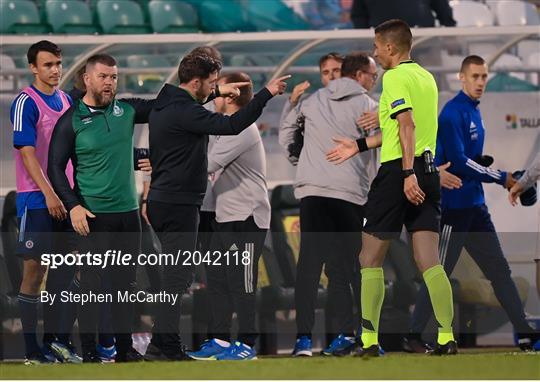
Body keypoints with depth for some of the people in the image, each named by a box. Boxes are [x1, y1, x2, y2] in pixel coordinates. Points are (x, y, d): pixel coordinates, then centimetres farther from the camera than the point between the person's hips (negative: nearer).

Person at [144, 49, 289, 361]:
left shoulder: (165, 105, 13)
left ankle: (167, 344, 15)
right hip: (178, 205, -11)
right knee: (178, 277, -9)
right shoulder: (184, 112, -19)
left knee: (176, 276, 14)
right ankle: (164, 345, -11)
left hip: (163, 203, 11)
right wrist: (266, 94, -21)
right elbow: (231, 125, -26)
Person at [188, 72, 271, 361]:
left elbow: (208, 163, -22)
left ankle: (247, 344, -2)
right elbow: (215, 167, 18)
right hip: (226, 216, 10)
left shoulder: (241, 129, -16)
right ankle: (220, 339, 16)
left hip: (246, 217, -10)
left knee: (241, 282, -6)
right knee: (216, 279, 10)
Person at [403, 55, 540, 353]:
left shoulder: (474, 113, 15)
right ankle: (414, 337, 2)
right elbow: (458, 162, -19)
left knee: (498, 269, 8)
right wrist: (501, 178, -15)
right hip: (453, 204, -9)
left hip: (475, 206, 9)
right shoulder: (453, 113, -13)